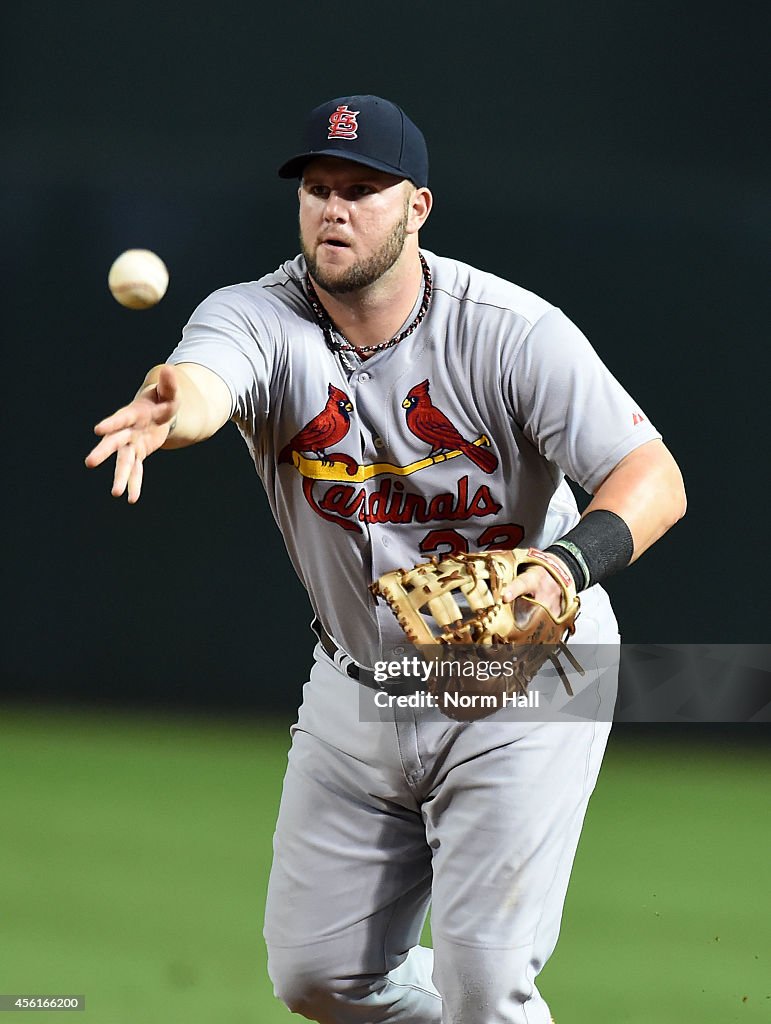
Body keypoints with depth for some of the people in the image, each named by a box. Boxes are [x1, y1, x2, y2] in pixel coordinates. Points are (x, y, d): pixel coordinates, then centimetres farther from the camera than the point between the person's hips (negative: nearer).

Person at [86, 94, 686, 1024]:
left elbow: (654, 477, -23)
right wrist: (172, 409, -64)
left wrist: (565, 565, -44)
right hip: (357, 692, 4)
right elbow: (204, 381, -38)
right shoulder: (258, 318, -14)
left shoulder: (512, 331, -20)